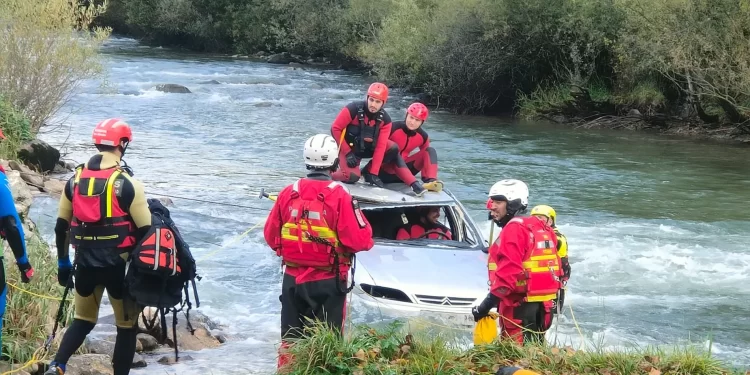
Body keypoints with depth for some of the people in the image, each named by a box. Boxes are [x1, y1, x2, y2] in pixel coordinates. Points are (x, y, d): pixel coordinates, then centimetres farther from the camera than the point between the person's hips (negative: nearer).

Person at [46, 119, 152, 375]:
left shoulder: (75, 180, 3)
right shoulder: (127, 183, -12)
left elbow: (61, 227, 10)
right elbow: (145, 231, -10)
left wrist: (63, 263, 20)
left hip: (85, 264, 5)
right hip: (118, 265, -5)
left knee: (83, 320, 20)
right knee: (126, 326, 11)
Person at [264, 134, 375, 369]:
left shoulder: (288, 193, -3)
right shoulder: (339, 196, -15)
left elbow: (271, 237, 4)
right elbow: (360, 241, -17)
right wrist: (367, 236, 5)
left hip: (293, 279, 4)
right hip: (328, 282, -4)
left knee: (290, 341, 15)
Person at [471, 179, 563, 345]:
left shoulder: (513, 229, -13)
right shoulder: (541, 228, 16)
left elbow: (508, 273, -22)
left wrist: (484, 306, -21)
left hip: (520, 307, -10)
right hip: (543, 306, 10)